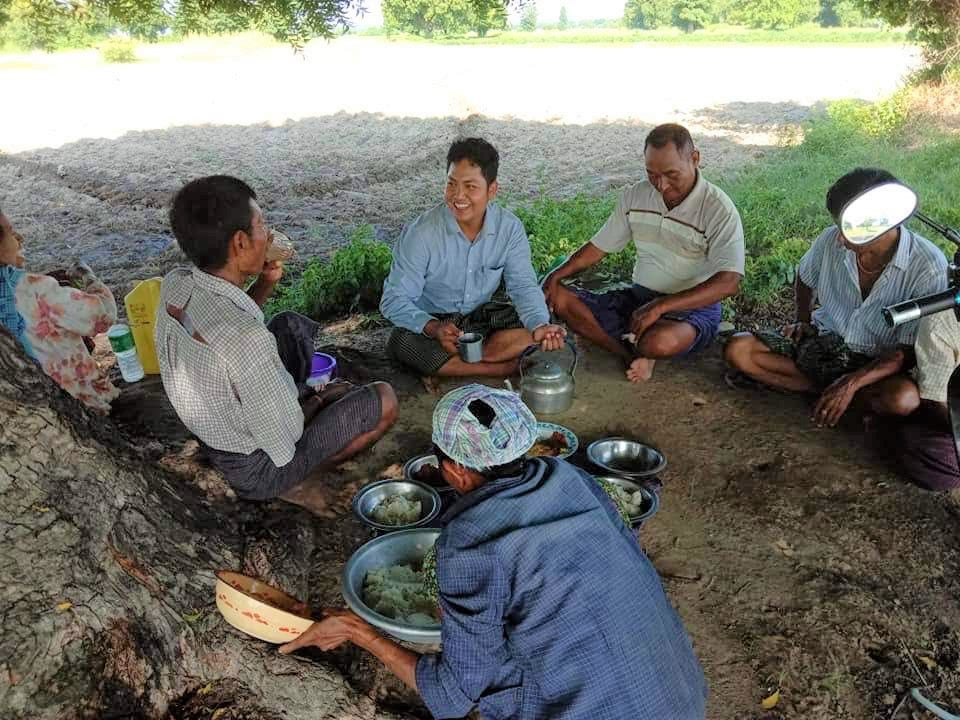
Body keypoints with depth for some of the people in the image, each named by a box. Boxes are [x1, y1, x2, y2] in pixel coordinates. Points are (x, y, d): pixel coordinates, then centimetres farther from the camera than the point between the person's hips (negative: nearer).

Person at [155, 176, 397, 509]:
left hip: (209, 431, 7)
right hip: (257, 470, -7)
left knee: (291, 325, 20)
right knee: (383, 399, 1)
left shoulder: (174, 284, -15)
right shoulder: (249, 339, -40)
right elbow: (283, 441, -28)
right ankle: (291, 481, 7)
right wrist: (318, 401, -8)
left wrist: (266, 283, -8)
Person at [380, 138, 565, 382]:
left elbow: (523, 286, -10)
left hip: (481, 316, 3)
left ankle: (445, 365, -22)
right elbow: (394, 300, -22)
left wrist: (540, 326, -32)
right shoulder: (421, 233, -22)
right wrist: (434, 328, -41)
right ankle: (508, 368, -26)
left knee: (532, 330, -20)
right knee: (402, 342, -34)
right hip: (432, 320, -3)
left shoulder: (510, 228, -13)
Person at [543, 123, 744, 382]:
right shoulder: (635, 196, 2)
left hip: (693, 307, -5)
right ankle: (637, 357, -15)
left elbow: (728, 282, -26)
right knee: (559, 299, -12)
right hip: (639, 297, 6)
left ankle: (638, 353, -2)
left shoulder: (718, 209, -16)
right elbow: (599, 247, 10)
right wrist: (557, 275, -6)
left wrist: (661, 306, -34)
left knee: (661, 341, -41)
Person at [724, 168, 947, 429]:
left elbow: (909, 349, -20)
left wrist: (853, 382, -31)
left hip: (875, 362, -3)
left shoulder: (929, 267, -20)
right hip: (822, 341, 3)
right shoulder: (831, 240, -11)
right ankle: (828, 387, -15)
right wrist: (803, 320, 2)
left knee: (904, 399, -38)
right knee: (738, 350, -19)